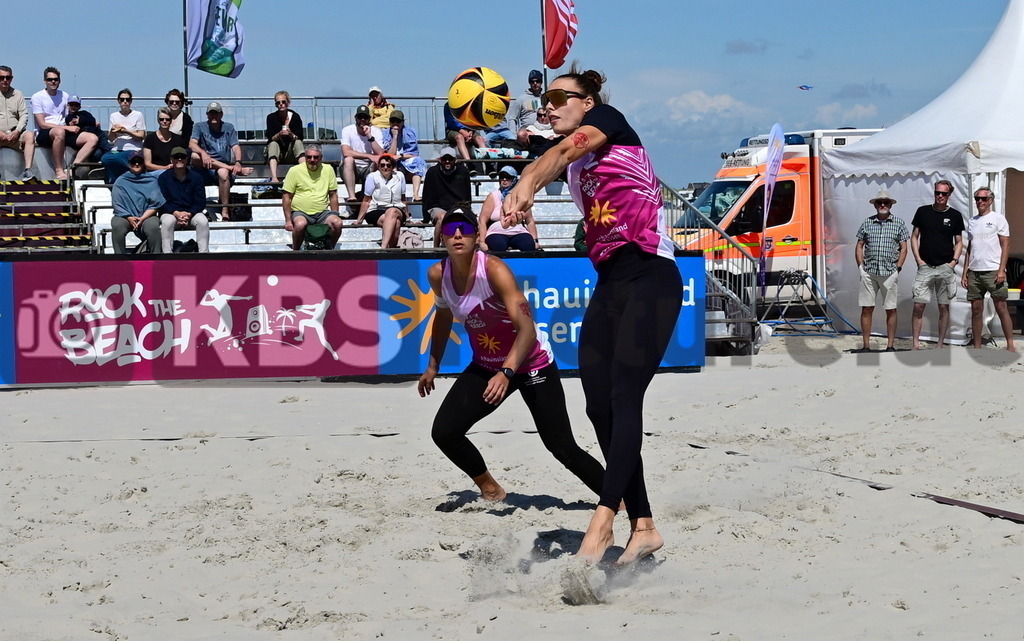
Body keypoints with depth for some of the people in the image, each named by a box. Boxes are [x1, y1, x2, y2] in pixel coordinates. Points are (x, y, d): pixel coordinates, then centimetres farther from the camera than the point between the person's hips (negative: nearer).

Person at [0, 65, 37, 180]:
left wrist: (17, 132, -10)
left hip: (15, 134, 2)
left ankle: (28, 170, -38)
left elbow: (24, 115, 9)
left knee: (30, 135, -29)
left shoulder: (18, 94, 17)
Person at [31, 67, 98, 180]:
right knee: (59, 132, -41)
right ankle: (59, 171, -31)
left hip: (64, 133, 6)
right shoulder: (37, 97, 0)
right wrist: (67, 127, -14)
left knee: (93, 138, -17)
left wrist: (73, 123, -6)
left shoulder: (64, 96, 17)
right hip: (43, 134, -6)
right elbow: (42, 124, -8)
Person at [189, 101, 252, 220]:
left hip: (224, 168, 0)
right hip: (205, 172, 0)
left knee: (223, 173, -38)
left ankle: (225, 211, -35)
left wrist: (238, 162, -20)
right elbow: (192, 144, -8)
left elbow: (236, 147, 2)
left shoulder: (228, 128, 16)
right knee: (194, 156, -33)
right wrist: (203, 153, -30)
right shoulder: (200, 127, 10)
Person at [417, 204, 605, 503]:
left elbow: (527, 328, -35)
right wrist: (433, 366, 17)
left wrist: (507, 373, -47)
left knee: (562, 447, -9)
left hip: (531, 364, -5)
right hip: (485, 367, 5)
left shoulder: (493, 269, -27)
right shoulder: (437, 275, -9)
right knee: (444, 432, -10)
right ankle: (489, 488, 13)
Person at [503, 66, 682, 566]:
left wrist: (527, 185, -39)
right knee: (599, 406, 1)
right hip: (608, 284, 8)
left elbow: (563, 152, -20)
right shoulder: (573, 160, 22)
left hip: (650, 278, -8)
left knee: (624, 398, -16)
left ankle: (604, 519, -23)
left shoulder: (609, 120, -2)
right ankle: (642, 525, 6)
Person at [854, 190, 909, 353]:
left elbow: (903, 248, 5)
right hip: (869, 272, 1)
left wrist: (898, 268, -3)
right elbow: (860, 246, 13)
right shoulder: (867, 223, 10)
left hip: (890, 273, -1)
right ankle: (866, 346, 6)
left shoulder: (898, 224, 6)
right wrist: (860, 266, 3)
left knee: (891, 310, 2)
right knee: (866, 309, 1)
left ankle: (890, 346, 8)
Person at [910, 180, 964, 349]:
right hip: (925, 266, 0)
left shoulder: (955, 216, 5)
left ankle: (941, 344, 10)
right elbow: (914, 237, 9)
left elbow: (959, 241, 10)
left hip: (946, 267, 0)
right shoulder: (923, 212, 4)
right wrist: (918, 259, -2)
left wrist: (954, 261, -4)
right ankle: (915, 344, -2)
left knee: (944, 307, 3)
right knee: (918, 305, -6)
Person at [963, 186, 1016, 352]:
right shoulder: (972, 222, 16)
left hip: (993, 271, -5)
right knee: (976, 310, 5)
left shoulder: (998, 219, 0)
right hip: (974, 272, 5)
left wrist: (1001, 270, -13)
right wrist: (965, 273, 12)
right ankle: (977, 347, 10)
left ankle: (1010, 346, -2)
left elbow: (1005, 245, -4)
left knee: (1001, 308, -5)